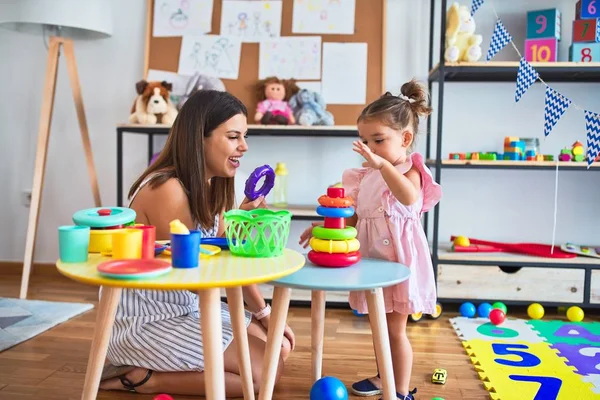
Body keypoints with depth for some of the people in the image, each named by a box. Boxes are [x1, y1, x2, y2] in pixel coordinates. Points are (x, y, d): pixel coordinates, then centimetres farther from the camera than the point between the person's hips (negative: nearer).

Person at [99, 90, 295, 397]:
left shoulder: (212, 186, 4)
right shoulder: (166, 189, -24)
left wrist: (264, 313, 2)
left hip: (186, 307, 9)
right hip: (143, 321, -9)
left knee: (279, 348, 9)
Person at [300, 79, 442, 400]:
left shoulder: (411, 170, -13)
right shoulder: (366, 176, 7)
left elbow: (409, 197, -38)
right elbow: (355, 218, 12)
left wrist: (383, 164, -45)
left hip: (399, 260, -7)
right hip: (372, 259, 7)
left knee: (395, 329, 4)